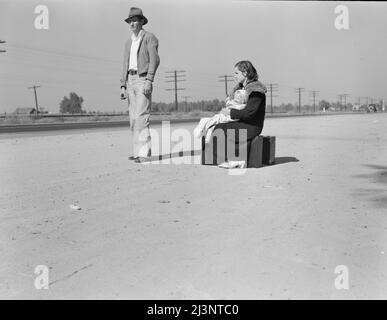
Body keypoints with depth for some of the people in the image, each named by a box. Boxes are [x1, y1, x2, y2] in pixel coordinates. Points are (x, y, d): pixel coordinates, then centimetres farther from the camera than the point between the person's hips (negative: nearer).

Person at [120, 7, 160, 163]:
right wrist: (123, 86, 11)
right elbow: (126, 65, 18)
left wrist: (149, 81, -22)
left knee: (141, 117, -15)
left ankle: (144, 153, -15)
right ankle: (138, 151, 9)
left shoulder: (149, 37, -1)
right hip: (130, 80, 7)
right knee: (133, 119, 4)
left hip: (143, 79, -7)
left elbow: (154, 59, -12)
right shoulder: (129, 42, 20)